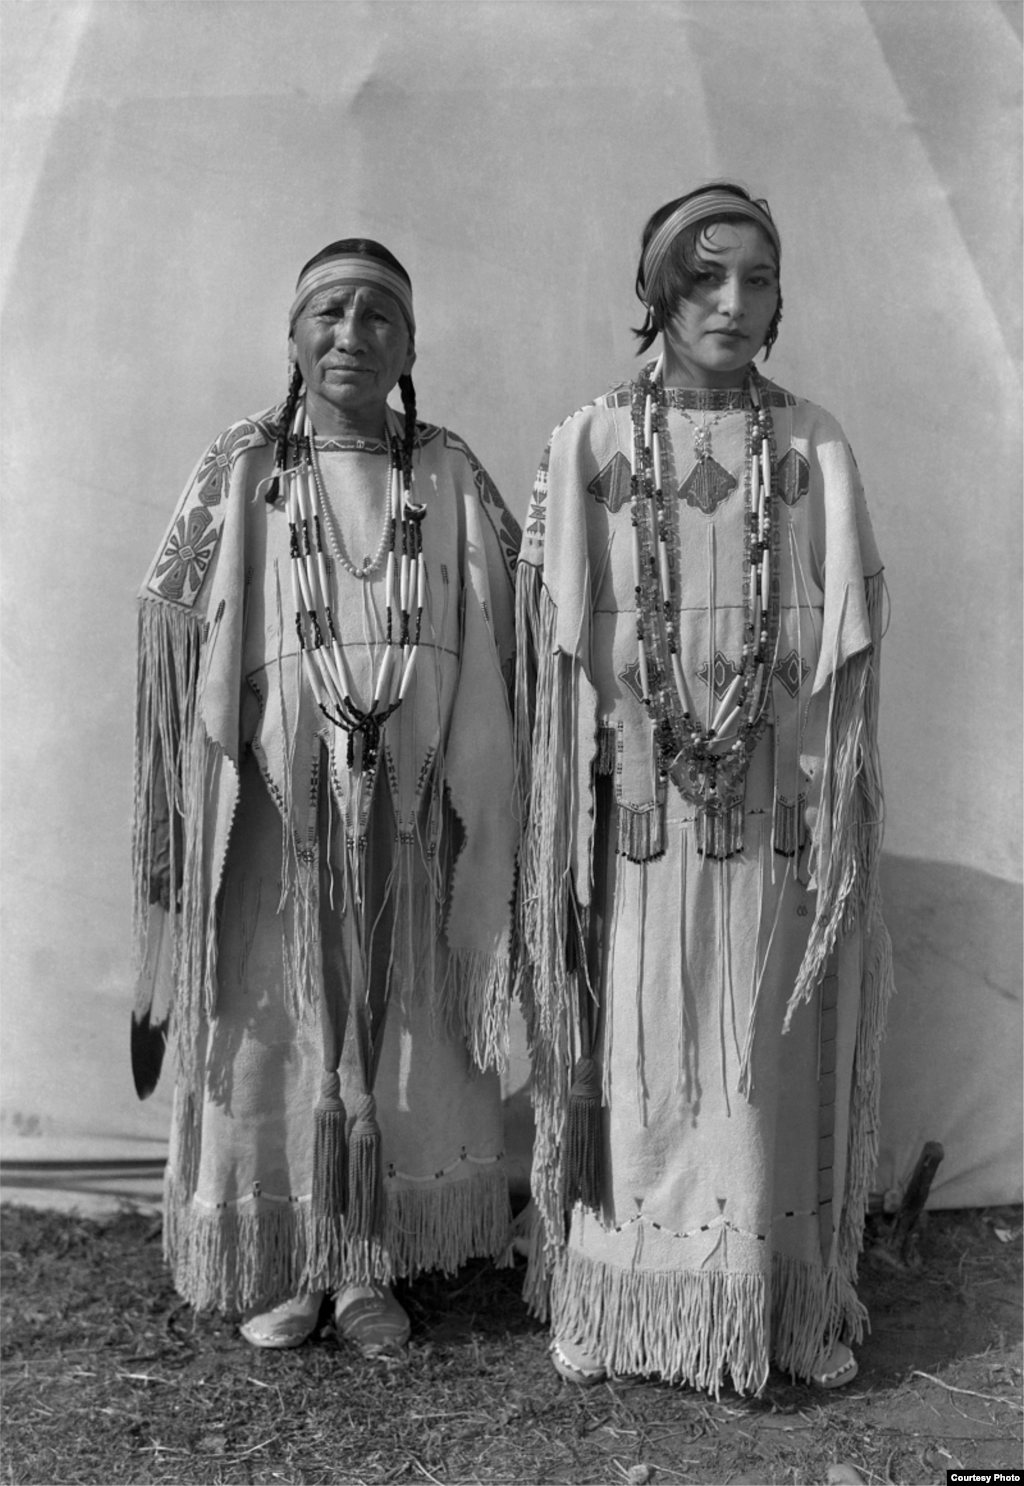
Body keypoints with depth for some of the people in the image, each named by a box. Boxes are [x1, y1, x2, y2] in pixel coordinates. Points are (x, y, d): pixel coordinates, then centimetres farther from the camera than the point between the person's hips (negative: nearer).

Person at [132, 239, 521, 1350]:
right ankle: (281, 1266, 25)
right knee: (271, 1025, 6)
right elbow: (173, 629, 2)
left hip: (408, 813, 1)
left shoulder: (451, 481, 6)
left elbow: (509, 634, 4)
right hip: (276, 805, -1)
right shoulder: (238, 475, 4)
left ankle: (370, 1269, 25)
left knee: (400, 1029, 8)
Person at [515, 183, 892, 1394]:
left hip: (770, 819, 1)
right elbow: (559, 646, 1)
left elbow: (841, 658, 4)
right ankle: (611, 1301, 25)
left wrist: (837, 826, -1)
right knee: (634, 1060, 8)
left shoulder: (814, 450, 4)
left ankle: (770, 1306, 25)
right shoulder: (588, 446, 2)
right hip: (635, 814, 0)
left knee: (757, 1062, 9)